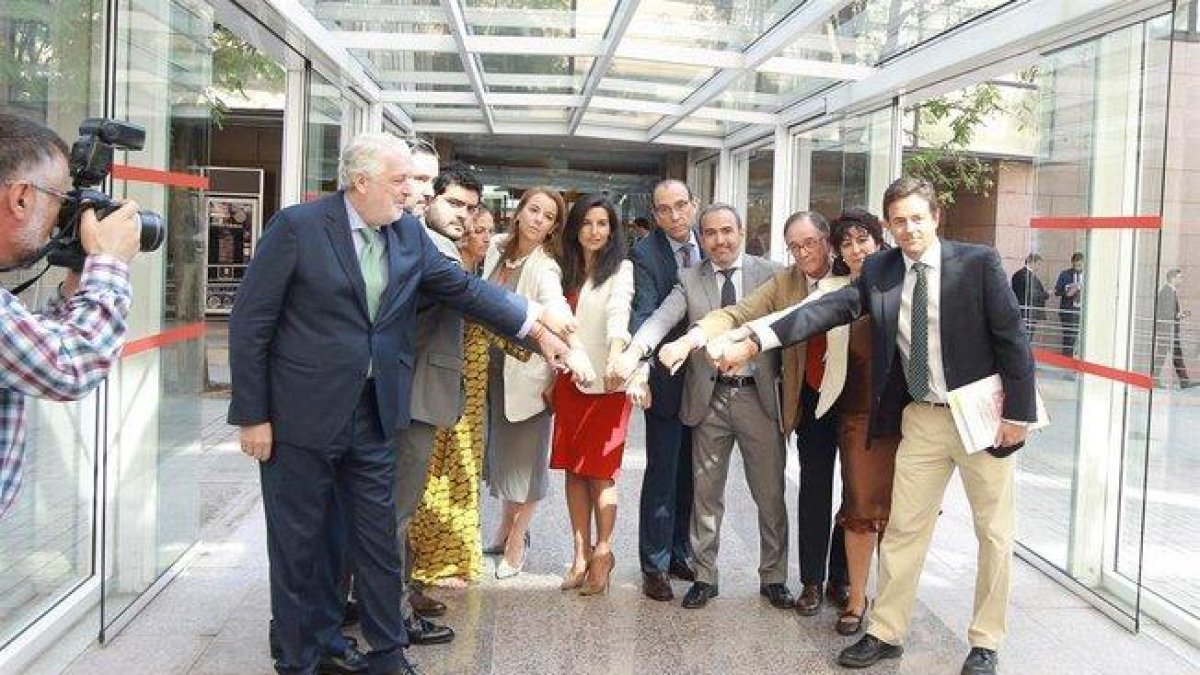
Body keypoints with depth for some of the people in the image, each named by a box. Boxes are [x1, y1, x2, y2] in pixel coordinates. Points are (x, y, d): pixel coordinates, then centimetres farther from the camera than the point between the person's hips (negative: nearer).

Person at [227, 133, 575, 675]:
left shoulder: (410, 235, 4)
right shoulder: (298, 226, -12)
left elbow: (464, 288, 7)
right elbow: (250, 324, -11)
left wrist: (534, 322, 0)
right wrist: (252, 416, -11)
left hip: (374, 416, 5)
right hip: (301, 416, -5)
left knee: (379, 541, 13)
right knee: (299, 544, 9)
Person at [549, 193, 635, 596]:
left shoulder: (621, 269, -4)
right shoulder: (566, 271, 14)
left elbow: (619, 312, -22)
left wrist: (616, 355, -40)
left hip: (606, 382, -5)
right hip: (569, 381, 6)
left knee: (600, 472, -3)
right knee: (572, 469, 6)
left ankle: (602, 555, 8)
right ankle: (581, 554, 14)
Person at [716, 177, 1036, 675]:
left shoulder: (978, 262, -11)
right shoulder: (879, 271, -1)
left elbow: (1011, 339, -9)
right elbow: (828, 309, -11)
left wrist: (1017, 413, -11)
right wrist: (754, 340, -22)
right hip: (920, 419, 3)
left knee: (993, 533, 9)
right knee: (903, 528, 9)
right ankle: (886, 634, 22)